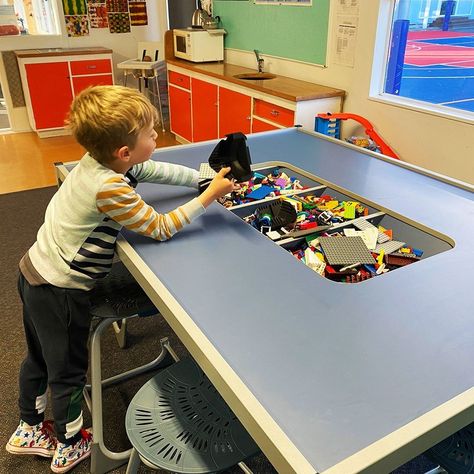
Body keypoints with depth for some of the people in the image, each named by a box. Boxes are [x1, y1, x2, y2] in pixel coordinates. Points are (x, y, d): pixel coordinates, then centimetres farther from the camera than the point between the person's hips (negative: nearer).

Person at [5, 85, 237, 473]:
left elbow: (158, 170, 7)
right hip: (59, 291, -9)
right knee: (68, 371, 14)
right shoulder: (110, 188, -31)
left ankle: (29, 430, 51)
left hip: (35, 272, 9)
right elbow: (160, 228, -22)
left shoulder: (98, 161, -5)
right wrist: (208, 197, -17)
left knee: (40, 358, 27)